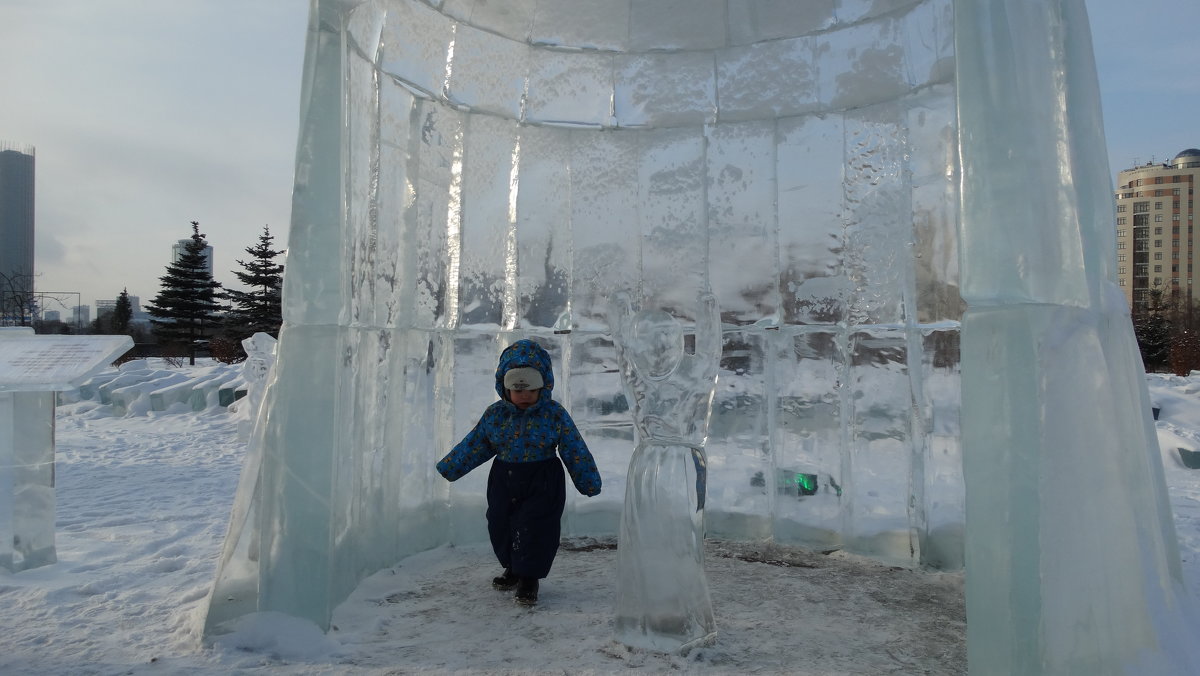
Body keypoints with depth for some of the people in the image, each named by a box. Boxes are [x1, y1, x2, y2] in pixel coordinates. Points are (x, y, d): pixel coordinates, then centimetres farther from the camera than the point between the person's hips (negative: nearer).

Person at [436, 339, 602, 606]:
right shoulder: (495, 414, -4)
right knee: (501, 528, 14)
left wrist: (589, 482, -4)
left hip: (542, 483, -4)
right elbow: (473, 445, 7)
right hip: (504, 480, 4)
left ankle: (529, 578, 14)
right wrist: (448, 468, 9)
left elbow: (575, 449, -6)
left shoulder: (555, 414, -11)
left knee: (535, 529, -5)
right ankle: (513, 569, 38)